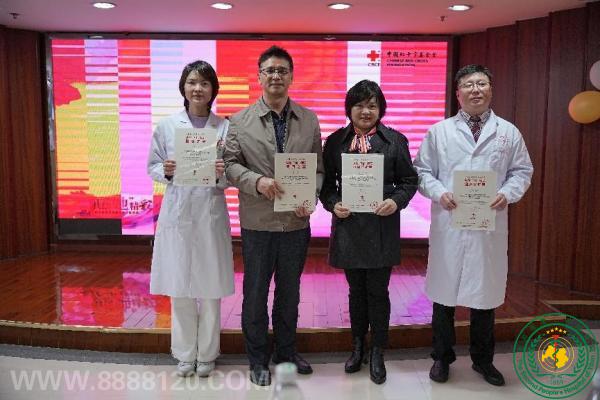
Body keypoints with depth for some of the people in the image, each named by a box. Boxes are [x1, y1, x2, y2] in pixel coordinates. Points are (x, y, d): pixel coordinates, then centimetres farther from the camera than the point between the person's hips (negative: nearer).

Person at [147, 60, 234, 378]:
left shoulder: (225, 127, -1)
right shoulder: (166, 126, 3)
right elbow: (152, 167, 8)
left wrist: (221, 173, -21)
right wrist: (166, 171, -13)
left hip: (211, 214, -1)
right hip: (177, 214, 1)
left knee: (210, 289, 7)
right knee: (179, 288, 8)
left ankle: (206, 354, 26)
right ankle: (185, 354, 27)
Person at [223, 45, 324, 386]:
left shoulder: (310, 119, 5)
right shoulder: (240, 121, 0)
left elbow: (318, 167, 5)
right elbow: (231, 164, -3)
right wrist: (257, 182, -21)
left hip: (297, 221, 2)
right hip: (258, 222, -2)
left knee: (290, 291, 16)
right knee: (256, 293, 10)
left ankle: (286, 351, 36)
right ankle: (258, 358, 29)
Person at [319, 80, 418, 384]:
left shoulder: (395, 140, 3)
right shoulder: (335, 141, 6)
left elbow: (408, 181, 4)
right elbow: (326, 182, 7)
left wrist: (396, 202, -13)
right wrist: (333, 204, -11)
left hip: (382, 228, -1)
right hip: (348, 226, 2)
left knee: (378, 291, 6)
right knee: (356, 290, 14)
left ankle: (377, 354, 23)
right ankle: (357, 347, 32)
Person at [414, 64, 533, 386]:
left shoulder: (508, 132, 8)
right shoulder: (439, 131, 5)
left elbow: (522, 171, 10)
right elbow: (422, 170, 4)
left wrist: (508, 194, -9)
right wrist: (439, 193, -13)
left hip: (490, 227, 1)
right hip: (449, 225, -1)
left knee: (485, 295, 12)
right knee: (444, 294, 8)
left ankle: (483, 360, 32)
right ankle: (442, 358, 27)